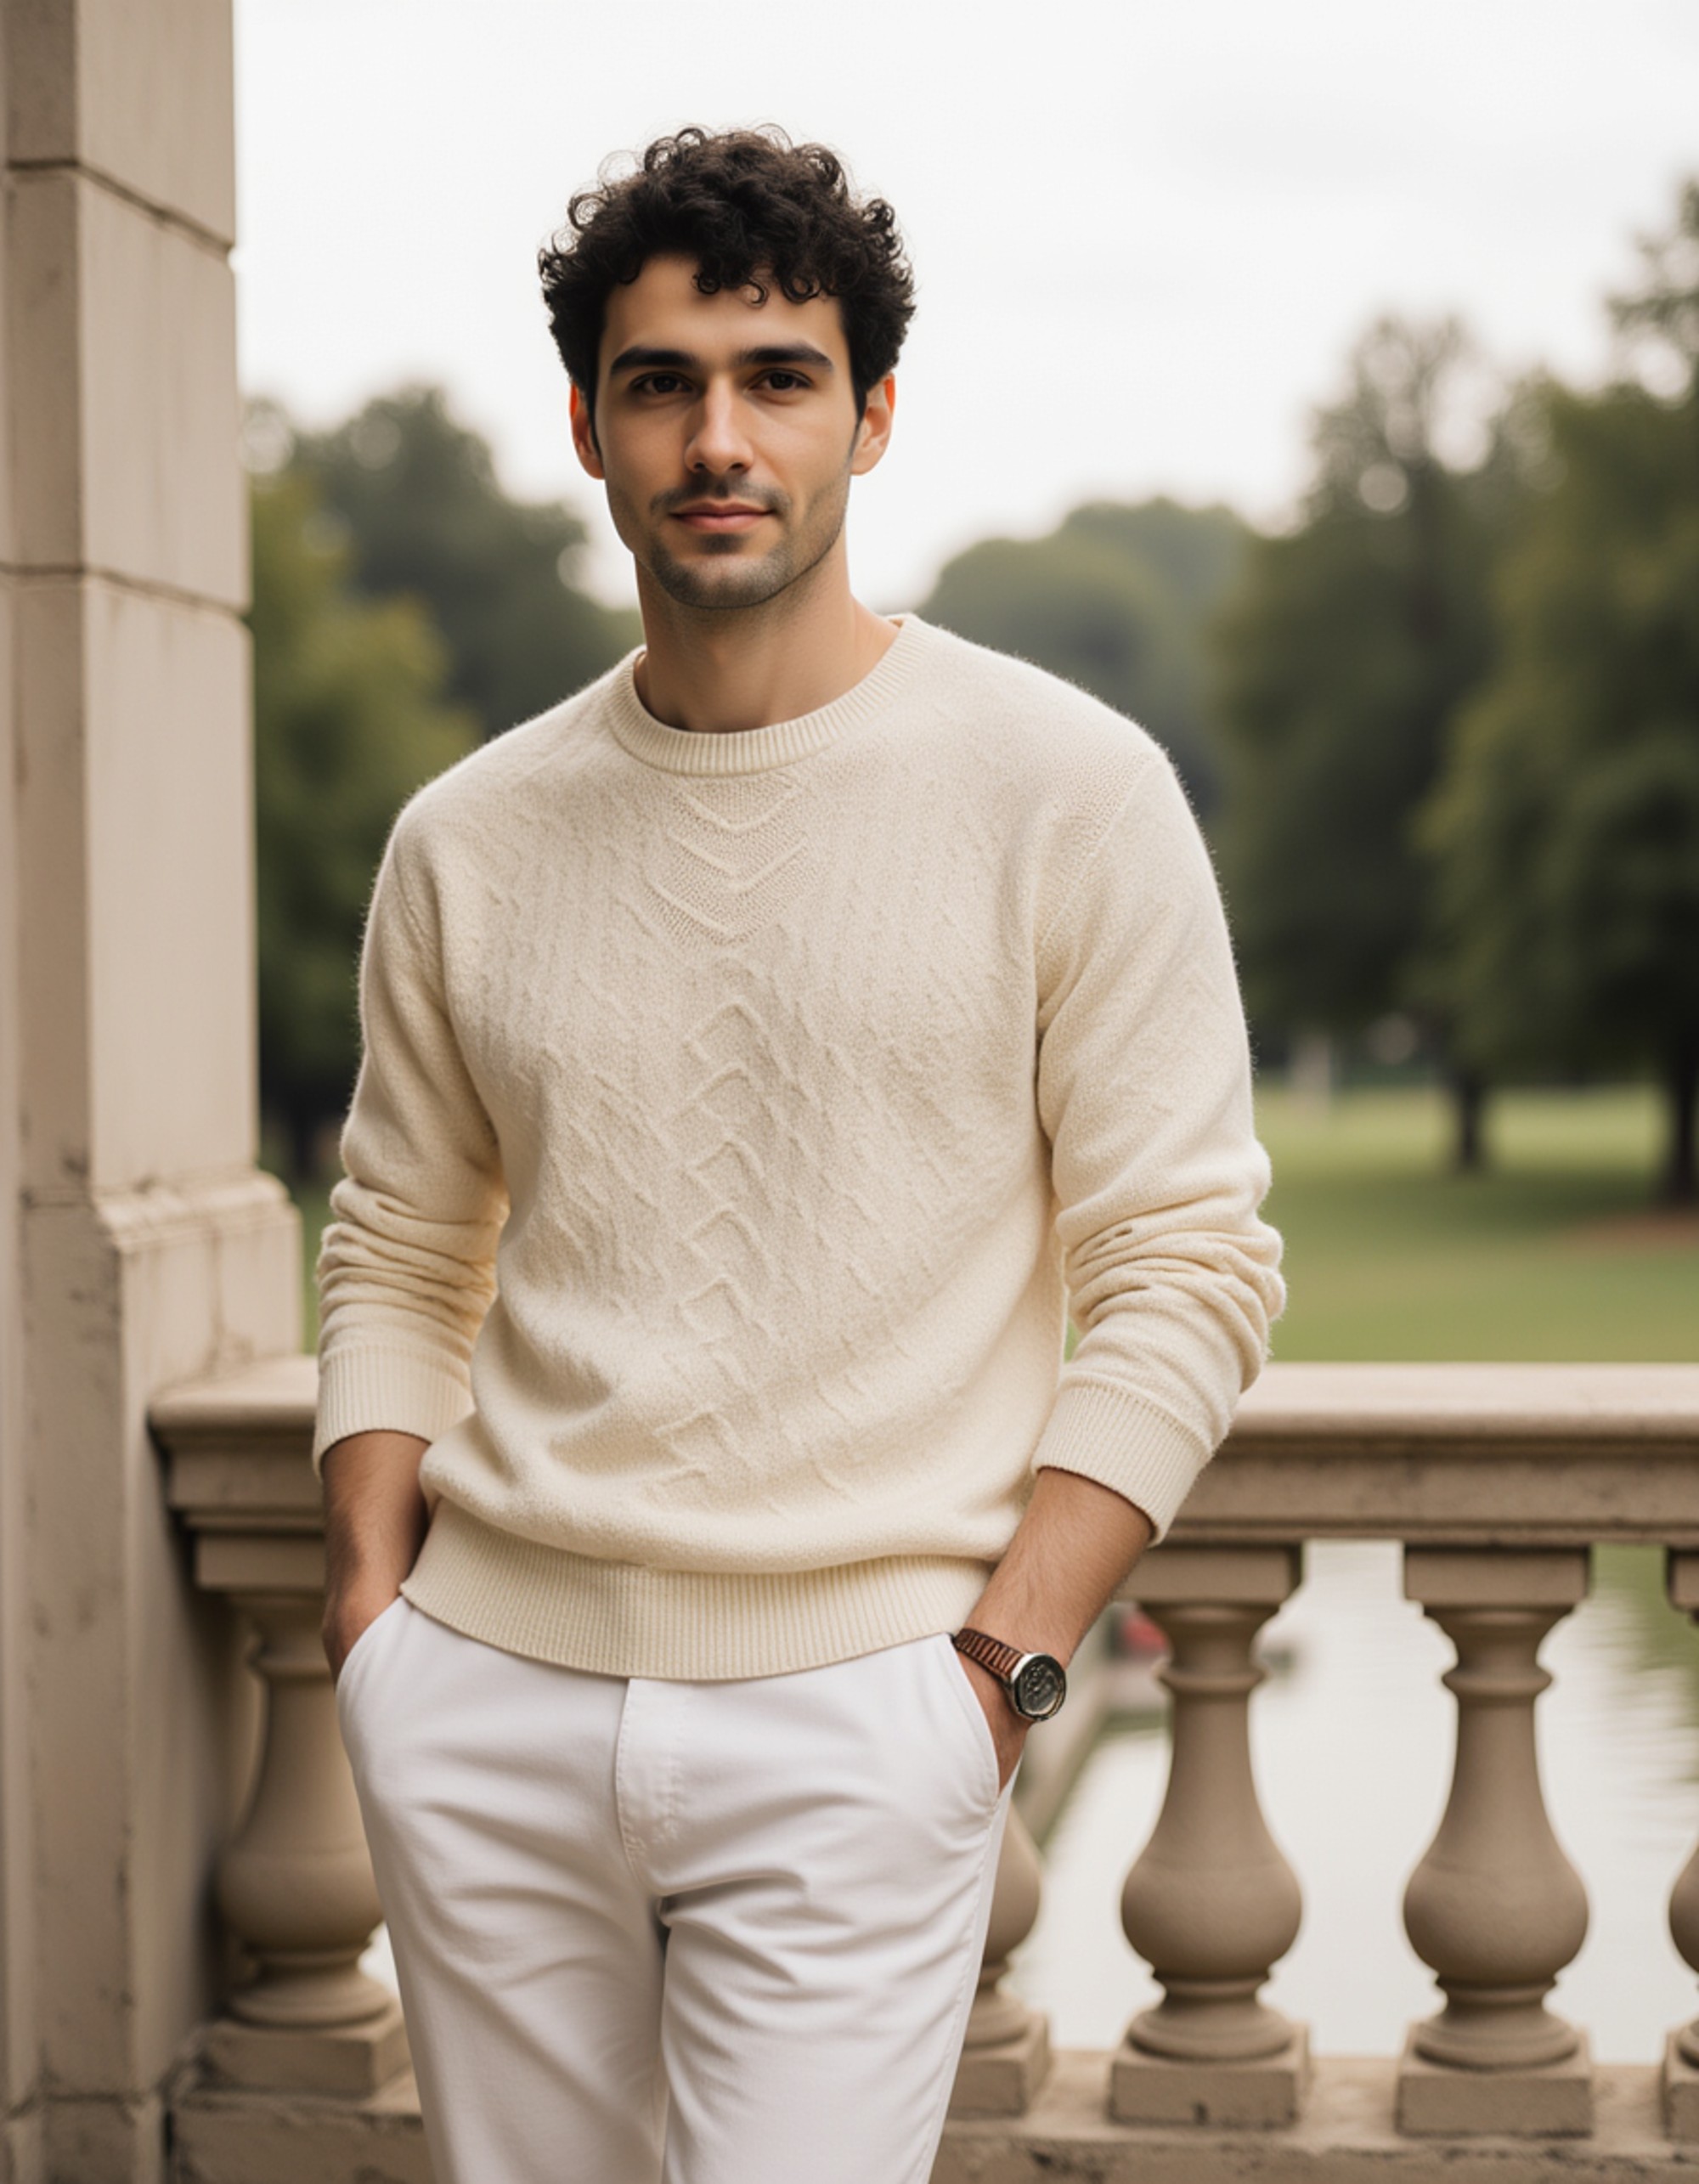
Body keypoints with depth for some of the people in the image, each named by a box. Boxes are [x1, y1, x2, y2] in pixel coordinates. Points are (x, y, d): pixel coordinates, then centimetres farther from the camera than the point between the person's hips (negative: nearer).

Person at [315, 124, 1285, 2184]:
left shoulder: (1066, 791, -2)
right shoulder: (469, 838, 8)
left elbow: (1187, 1267, -2)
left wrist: (1000, 1657, -9)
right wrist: (370, 1588, 3)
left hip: (849, 1715, -3)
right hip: (485, 1704, 4)